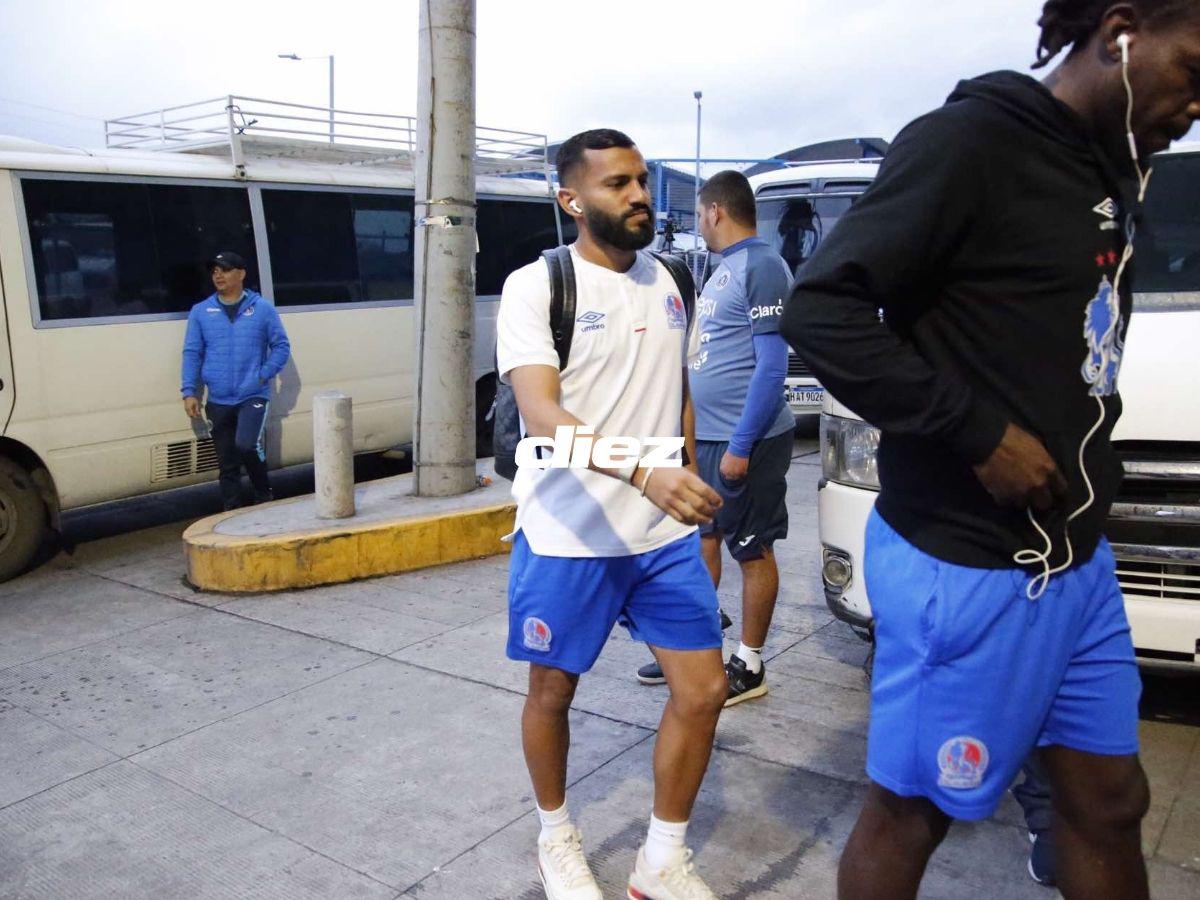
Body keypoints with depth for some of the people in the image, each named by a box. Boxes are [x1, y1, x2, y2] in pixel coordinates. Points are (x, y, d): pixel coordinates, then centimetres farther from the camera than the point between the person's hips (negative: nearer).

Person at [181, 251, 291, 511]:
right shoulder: (200, 312, 8)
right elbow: (192, 353, 7)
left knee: (247, 445, -22)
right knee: (227, 463, 7)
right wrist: (190, 392, -2)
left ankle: (264, 494, 2)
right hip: (218, 402, 3)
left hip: (253, 396, -3)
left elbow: (281, 346, 5)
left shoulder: (262, 308, 2)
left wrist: (264, 375, -8)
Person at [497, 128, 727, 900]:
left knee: (704, 690, 5)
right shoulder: (536, 285, -10)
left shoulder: (668, 282, 9)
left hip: (667, 535, 5)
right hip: (568, 538, -5)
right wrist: (644, 474, -37)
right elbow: (540, 413, -24)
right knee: (553, 691, 12)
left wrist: (683, 480, 16)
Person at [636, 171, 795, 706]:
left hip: (743, 440, -9)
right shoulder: (723, 270, 16)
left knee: (752, 552, 3)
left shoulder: (762, 266, -12)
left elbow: (772, 366, -18)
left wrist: (741, 445, -20)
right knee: (702, 542, 15)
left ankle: (749, 667, 15)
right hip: (706, 436, 9)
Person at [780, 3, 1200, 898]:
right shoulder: (970, 140, -15)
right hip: (968, 566, -8)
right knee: (911, 809, 8)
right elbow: (820, 310, -21)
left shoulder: (1109, 170, 13)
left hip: (1078, 558, 9)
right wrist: (979, 432, -21)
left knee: (1109, 803, 19)